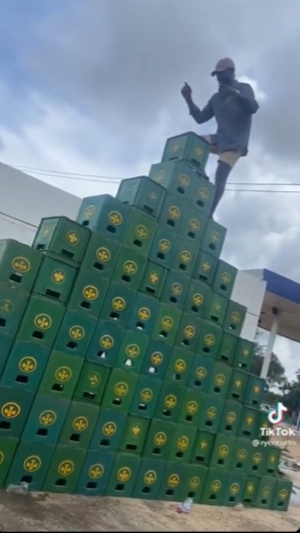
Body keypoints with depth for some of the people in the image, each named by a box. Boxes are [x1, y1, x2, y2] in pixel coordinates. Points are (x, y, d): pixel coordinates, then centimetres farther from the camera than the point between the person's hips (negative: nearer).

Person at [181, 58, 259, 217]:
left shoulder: (244, 88, 4)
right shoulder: (216, 98, 19)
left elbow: (253, 107, -14)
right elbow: (200, 118, 16)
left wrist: (235, 94, -27)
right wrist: (189, 100, 4)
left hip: (235, 143, -7)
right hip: (219, 140, 7)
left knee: (220, 178, -21)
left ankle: (208, 215, -22)